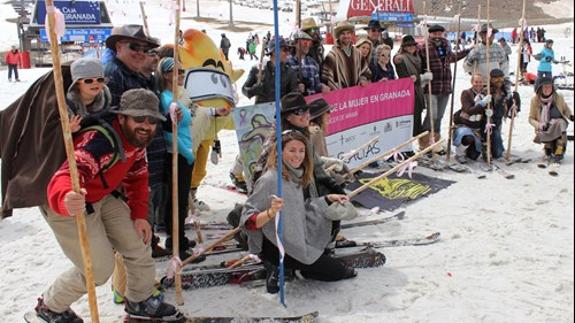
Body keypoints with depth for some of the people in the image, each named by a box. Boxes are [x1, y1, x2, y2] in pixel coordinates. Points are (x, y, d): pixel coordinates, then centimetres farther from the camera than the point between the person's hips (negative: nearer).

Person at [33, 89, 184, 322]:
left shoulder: (137, 141, -8)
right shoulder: (100, 142, -35)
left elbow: (137, 178, 8)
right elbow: (64, 179, -50)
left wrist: (139, 215, 1)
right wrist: (66, 199, -72)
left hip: (103, 198, 8)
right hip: (66, 206, -8)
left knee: (138, 244, 8)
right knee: (99, 270, -5)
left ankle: (141, 301, 33)